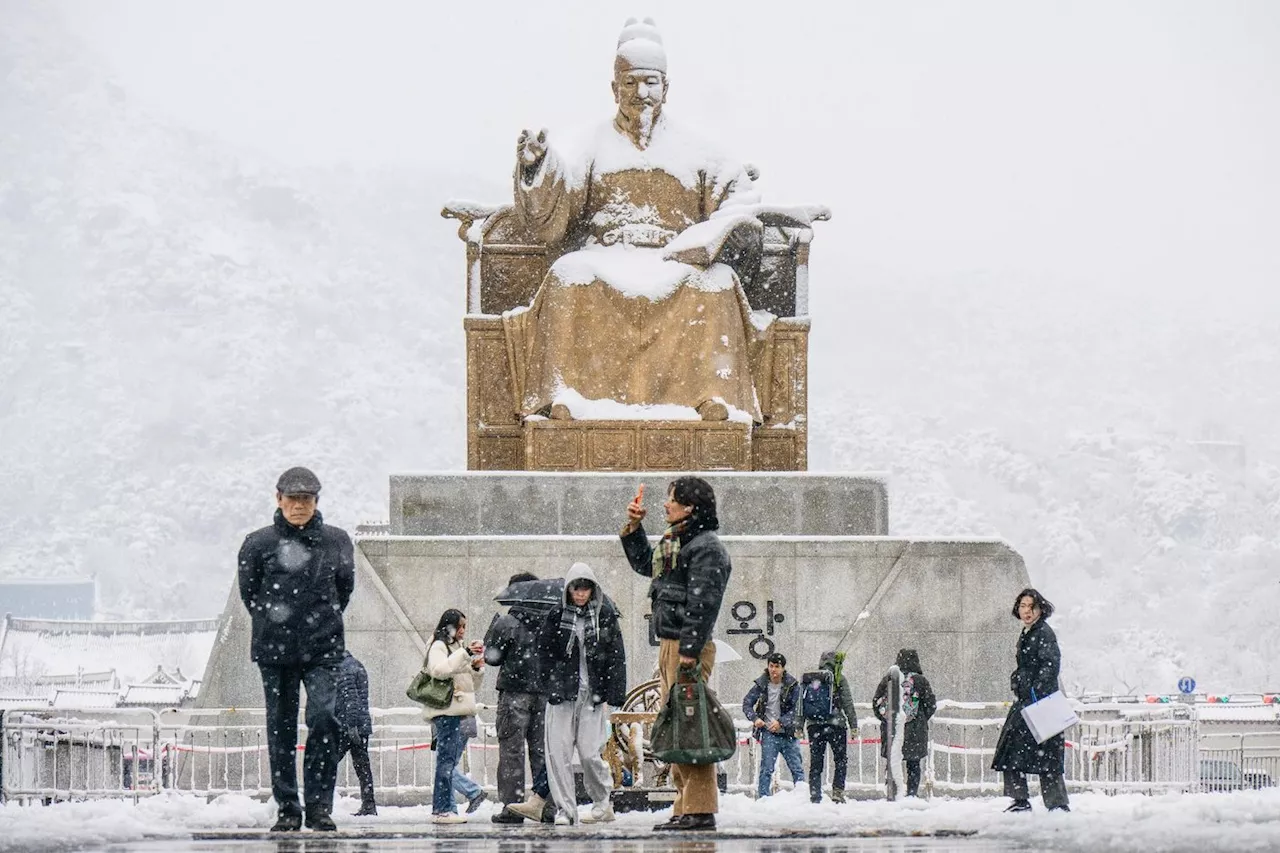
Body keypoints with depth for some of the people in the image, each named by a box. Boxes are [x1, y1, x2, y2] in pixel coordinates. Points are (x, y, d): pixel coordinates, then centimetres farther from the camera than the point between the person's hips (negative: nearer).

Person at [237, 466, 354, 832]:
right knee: (281, 729, 4)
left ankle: (319, 804, -8)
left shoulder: (336, 541, 5)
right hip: (274, 651, 0)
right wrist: (273, 625, 12)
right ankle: (287, 809, 11)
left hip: (323, 649, 0)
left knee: (324, 717, -15)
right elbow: (249, 593, 11)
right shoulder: (259, 543, 1)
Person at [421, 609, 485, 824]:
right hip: (446, 710, -9)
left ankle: (442, 808, 5)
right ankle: (442, 809, -15)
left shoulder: (458, 648, 26)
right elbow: (439, 669, -22)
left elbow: (472, 686, 28)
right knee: (447, 759, -12)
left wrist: (477, 669, 9)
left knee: (449, 761, 6)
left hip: (458, 711, 9)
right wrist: (465, 654, -22)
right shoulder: (439, 647, 0)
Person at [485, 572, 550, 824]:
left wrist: (492, 631, 12)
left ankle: (512, 806, -6)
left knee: (512, 750, -1)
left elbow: (492, 657, -2)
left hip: (514, 692, -4)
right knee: (541, 750, 8)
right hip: (545, 693, 4)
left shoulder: (507, 622, -6)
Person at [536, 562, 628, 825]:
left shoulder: (605, 616, 3)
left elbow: (616, 658, 3)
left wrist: (610, 695, -3)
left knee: (589, 753, -7)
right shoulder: (557, 616, 5)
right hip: (562, 694, 2)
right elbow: (544, 652, 12)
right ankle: (565, 810, 0)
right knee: (558, 752, -6)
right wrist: (555, 682, 2)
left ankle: (603, 803, 14)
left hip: (593, 695, -2)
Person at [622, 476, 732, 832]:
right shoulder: (673, 542, 19)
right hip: (669, 645, 11)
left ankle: (701, 810, -14)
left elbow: (703, 603, -19)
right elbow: (643, 563, 39)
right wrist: (633, 528, 25)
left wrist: (689, 650, -24)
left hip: (690, 647, -11)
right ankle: (684, 808, 16)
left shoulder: (706, 547, -11)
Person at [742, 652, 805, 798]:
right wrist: (755, 718, -13)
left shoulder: (793, 685, -3)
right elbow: (747, 703, 5)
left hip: (788, 733, 1)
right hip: (769, 733, -1)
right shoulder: (761, 685, -1)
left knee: (797, 768, 4)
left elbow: (796, 710, -7)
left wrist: (780, 722, -21)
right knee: (766, 769, -6)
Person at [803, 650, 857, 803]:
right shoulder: (839, 679, -2)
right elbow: (848, 704, -4)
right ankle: (837, 793, -3)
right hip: (835, 724, -3)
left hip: (814, 725, 3)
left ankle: (815, 796, 2)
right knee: (841, 761, 10)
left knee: (816, 763, 7)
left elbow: (802, 703, 8)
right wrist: (853, 725, -1)